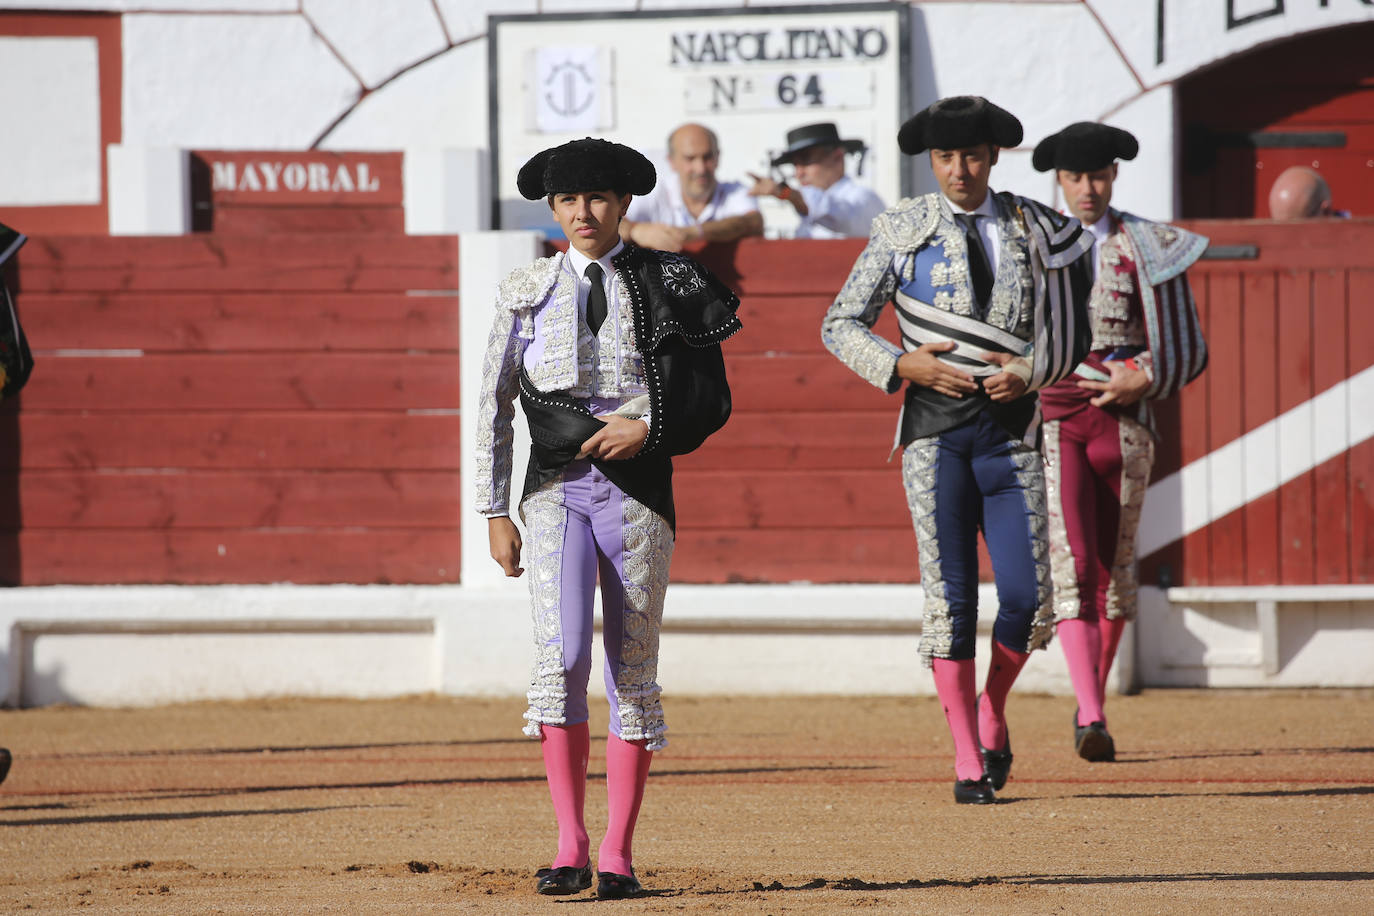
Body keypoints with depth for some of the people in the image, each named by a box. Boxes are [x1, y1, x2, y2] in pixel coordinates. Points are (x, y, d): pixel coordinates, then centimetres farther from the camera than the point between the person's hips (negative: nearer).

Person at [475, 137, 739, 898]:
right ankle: (570, 848, -13)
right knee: (561, 657, -15)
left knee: (633, 670, 1)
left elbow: (711, 401, 5)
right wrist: (494, 513, 5)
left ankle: (617, 856, 5)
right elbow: (494, 408, 10)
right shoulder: (526, 292, 8)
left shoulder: (668, 286, 5)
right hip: (556, 485, 0)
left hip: (638, 486, 0)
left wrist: (647, 429, -13)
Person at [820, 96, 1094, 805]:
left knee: (1027, 600, -7)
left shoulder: (1036, 232, 8)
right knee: (950, 599, -4)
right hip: (935, 433, -1)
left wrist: (1029, 372, -6)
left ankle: (993, 711, 22)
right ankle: (968, 762, 2)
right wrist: (901, 364, -11)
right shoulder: (902, 230, 4)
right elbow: (840, 325, 6)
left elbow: (1071, 336, 14)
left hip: (1011, 433, 1)